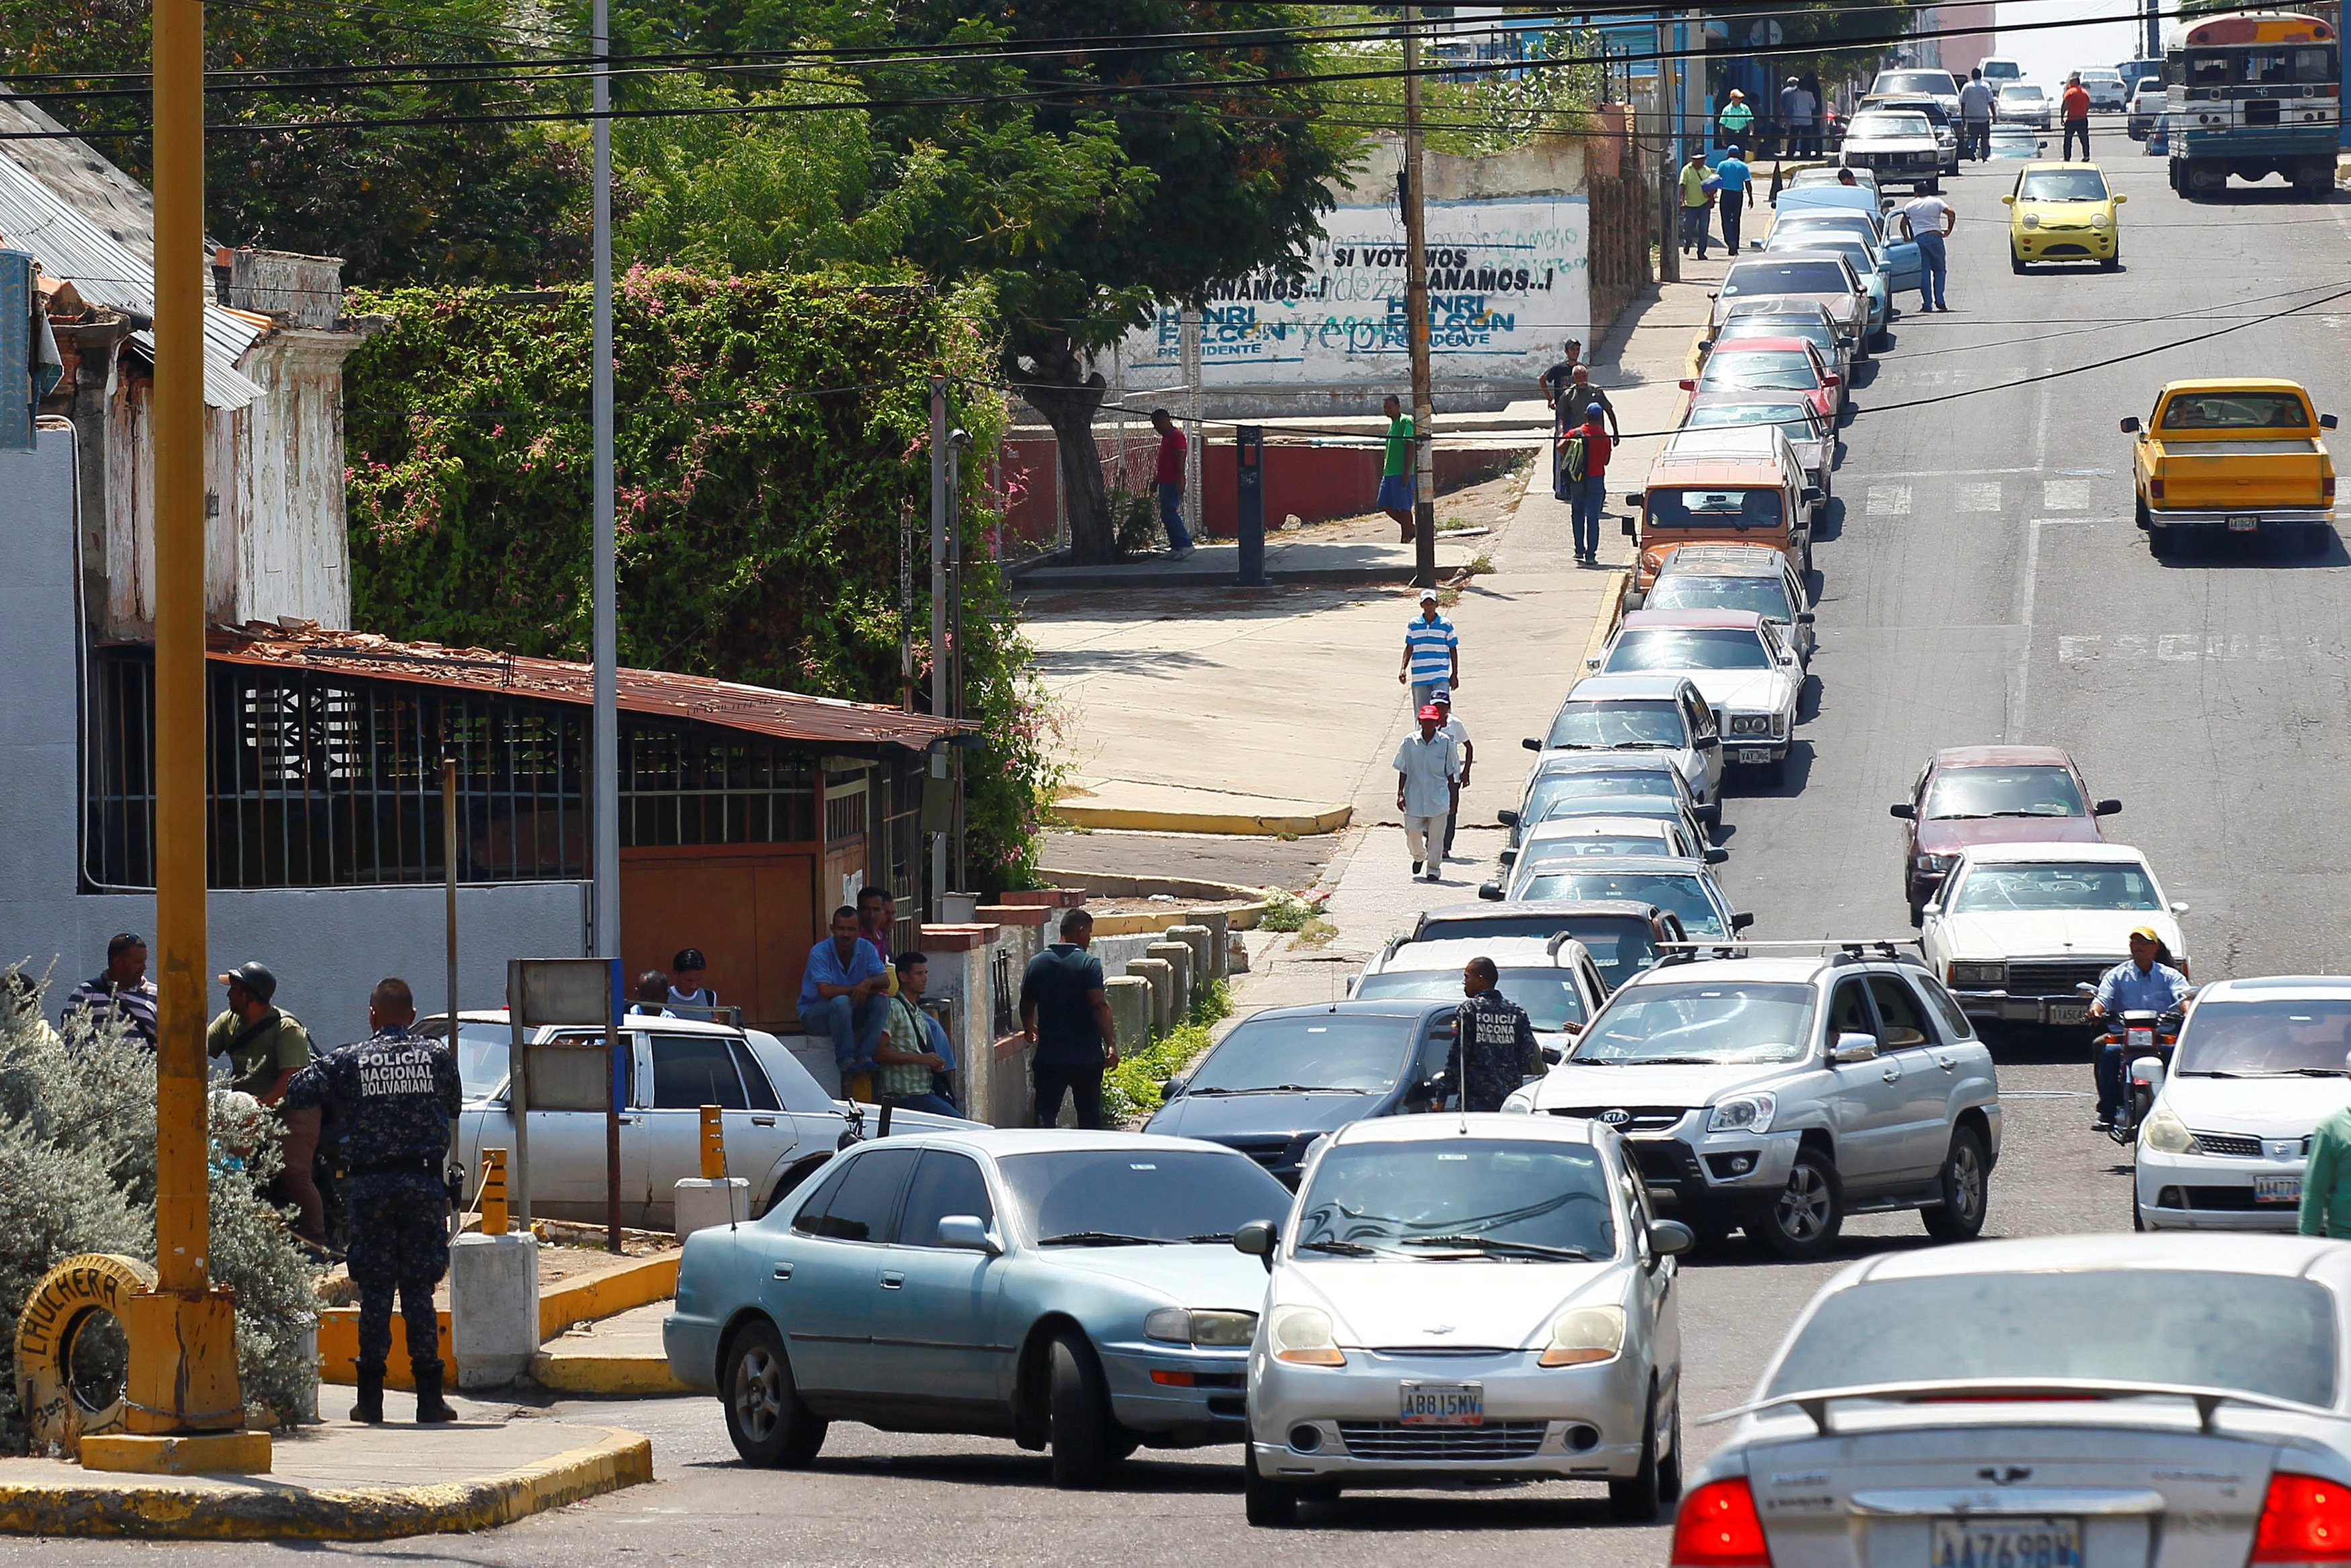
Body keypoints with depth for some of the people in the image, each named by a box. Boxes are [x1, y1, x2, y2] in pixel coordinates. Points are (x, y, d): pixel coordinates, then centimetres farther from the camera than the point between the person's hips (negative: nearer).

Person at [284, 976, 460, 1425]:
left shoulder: (346, 1061, 0)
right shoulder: (438, 1056, 3)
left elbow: (295, 1093, -2)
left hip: (368, 1184, -1)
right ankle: (429, 1398, 2)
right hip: (424, 1182, 1)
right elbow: (453, 1108, 16)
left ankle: (371, 1399, 6)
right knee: (419, 1291, 4)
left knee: (374, 1291, 6)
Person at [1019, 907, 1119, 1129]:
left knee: (1046, 1114, 2)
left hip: (1048, 1057, 2)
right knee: (1089, 1116, 10)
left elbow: (1026, 1006, 14)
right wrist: (1111, 1045, -17)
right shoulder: (1089, 964, -9)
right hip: (1086, 1057, -2)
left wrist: (1030, 1031, 35)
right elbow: (1099, 1006, -18)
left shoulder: (1037, 963, 4)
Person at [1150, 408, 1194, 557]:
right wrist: (1156, 480, 25)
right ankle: (1175, 548, 9)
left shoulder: (1177, 436, -10)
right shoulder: (1165, 438, 19)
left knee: (1170, 513, -15)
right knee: (1166, 515, 8)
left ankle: (1186, 545, -17)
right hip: (1165, 482, 10)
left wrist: (1180, 481, -24)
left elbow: (1181, 459, -18)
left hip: (1173, 482, -10)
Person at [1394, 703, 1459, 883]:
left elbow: (1450, 773, 5)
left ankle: (1434, 868, 13)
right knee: (1412, 833, 3)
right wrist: (1400, 793, -2)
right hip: (1414, 797, 1)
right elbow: (1403, 770, 6)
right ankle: (1418, 857, 33)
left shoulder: (1446, 742, -2)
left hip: (1438, 799, -1)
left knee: (1436, 835, 0)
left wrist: (1452, 800, 6)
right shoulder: (1410, 742, 0)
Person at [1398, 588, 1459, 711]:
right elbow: (1409, 648, 13)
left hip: (1441, 677, -2)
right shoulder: (1413, 625, 7)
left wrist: (1455, 674, 8)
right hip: (1419, 676, 2)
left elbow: (1453, 650, 9)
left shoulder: (1446, 625, 3)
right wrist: (1403, 669, 2)